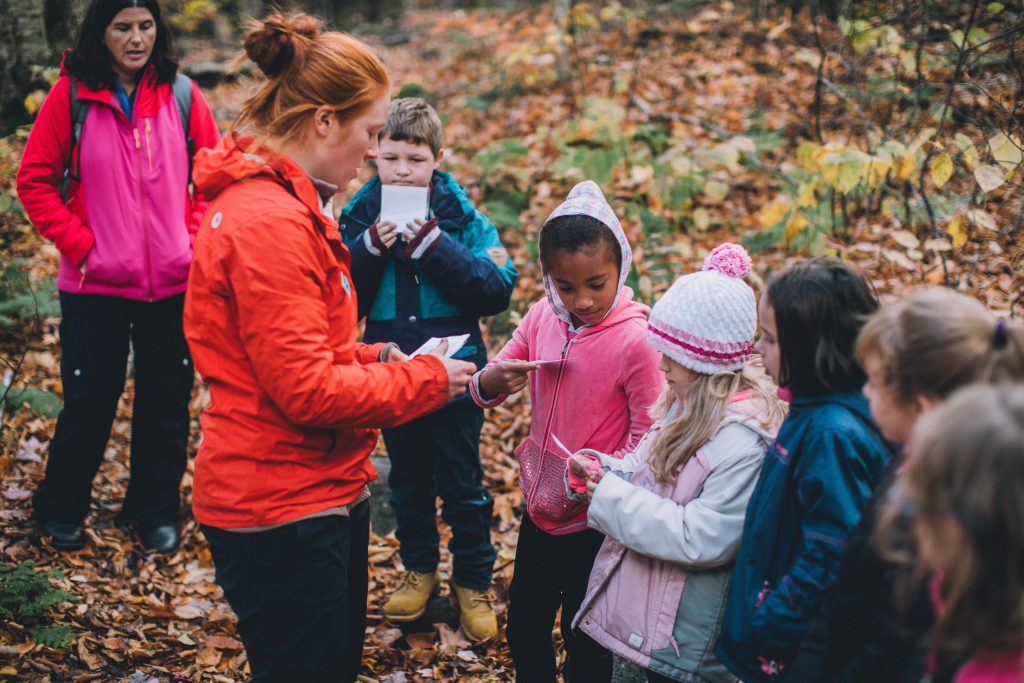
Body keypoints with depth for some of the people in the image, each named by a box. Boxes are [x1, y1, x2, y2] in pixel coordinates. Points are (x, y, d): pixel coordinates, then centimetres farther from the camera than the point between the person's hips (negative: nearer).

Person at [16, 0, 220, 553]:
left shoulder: (180, 94, 0)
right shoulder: (72, 94, -5)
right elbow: (35, 180, -3)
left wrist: (194, 237, -3)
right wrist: (78, 243, -9)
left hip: (173, 281, 2)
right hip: (96, 284, -2)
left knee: (166, 403, 11)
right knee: (90, 401, 6)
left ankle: (155, 511, 29)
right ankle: (60, 511, 27)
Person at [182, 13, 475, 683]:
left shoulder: (282, 206, 10)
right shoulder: (270, 223, -23)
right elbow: (307, 389, -24)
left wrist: (376, 357, 5)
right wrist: (426, 379, -12)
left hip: (318, 495, 10)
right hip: (282, 510, -10)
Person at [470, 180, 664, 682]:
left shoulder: (635, 340, -20)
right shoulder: (541, 319, -4)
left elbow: (646, 438, -16)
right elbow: (484, 391, 1)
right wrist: (491, 383, -21)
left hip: (595, 521, -5)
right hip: (541, 505, 6)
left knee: (585, 642, 11)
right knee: (523, 625, 20)